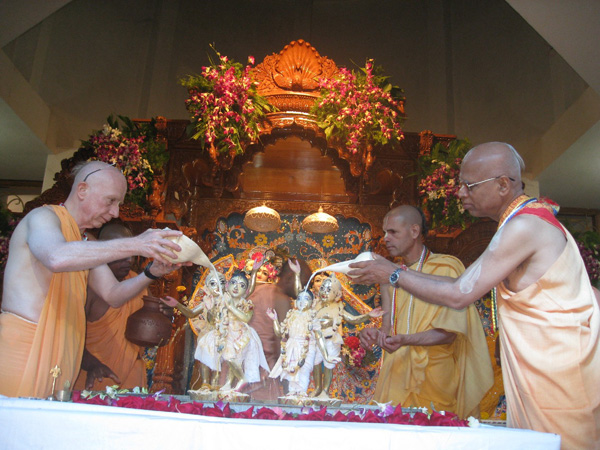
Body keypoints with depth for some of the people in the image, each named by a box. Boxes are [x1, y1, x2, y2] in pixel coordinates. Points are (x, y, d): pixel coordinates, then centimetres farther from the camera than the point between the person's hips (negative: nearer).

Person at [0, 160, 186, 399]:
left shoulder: (85, 243, 20)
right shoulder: (43, 217, -6)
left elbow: (112, 295, 14)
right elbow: (57, 257, -30)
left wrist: (152, 272, -4)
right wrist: (135, 245, -32)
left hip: (59, 356, 7)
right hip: (22, 349, -7)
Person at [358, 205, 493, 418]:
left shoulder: (446, 268, -8)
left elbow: (449, 333, -14)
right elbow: (389, 327, 9)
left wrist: (404, 340, -28)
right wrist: (377, 334, -14)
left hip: (433, 374, -5)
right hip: (397, 374, 5)